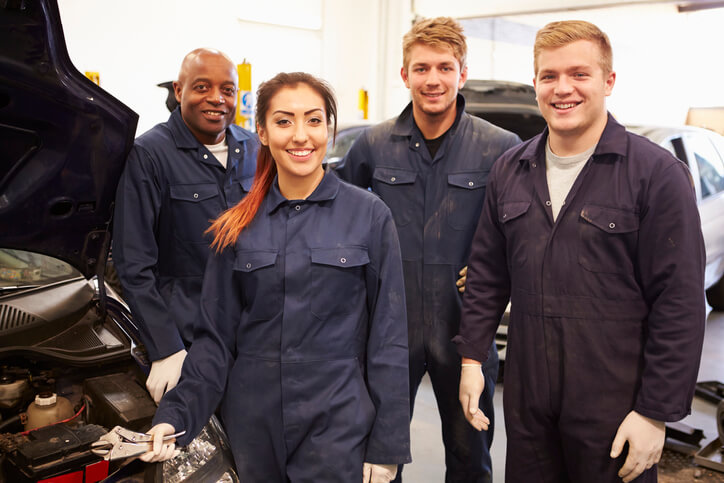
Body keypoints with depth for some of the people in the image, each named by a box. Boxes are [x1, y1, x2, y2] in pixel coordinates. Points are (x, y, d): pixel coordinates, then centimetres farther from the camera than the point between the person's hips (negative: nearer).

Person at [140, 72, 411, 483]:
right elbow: (216, 337, 5)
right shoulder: (239, 226, 3)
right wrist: (175, 415, -7)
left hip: (338, 428, -2)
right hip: (253, 427, 3)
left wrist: (387, 448, -7)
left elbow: (389, 338, -5)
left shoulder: (369, 215, -5)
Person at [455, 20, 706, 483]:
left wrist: (656, 411, -12)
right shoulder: (510, 170, 6)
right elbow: (487, 274, 11)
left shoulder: (657, 173, -9)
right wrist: (472, 357, 6)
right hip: (527, 397, 4)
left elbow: (680, 303, -11)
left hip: (615, 405, -4)